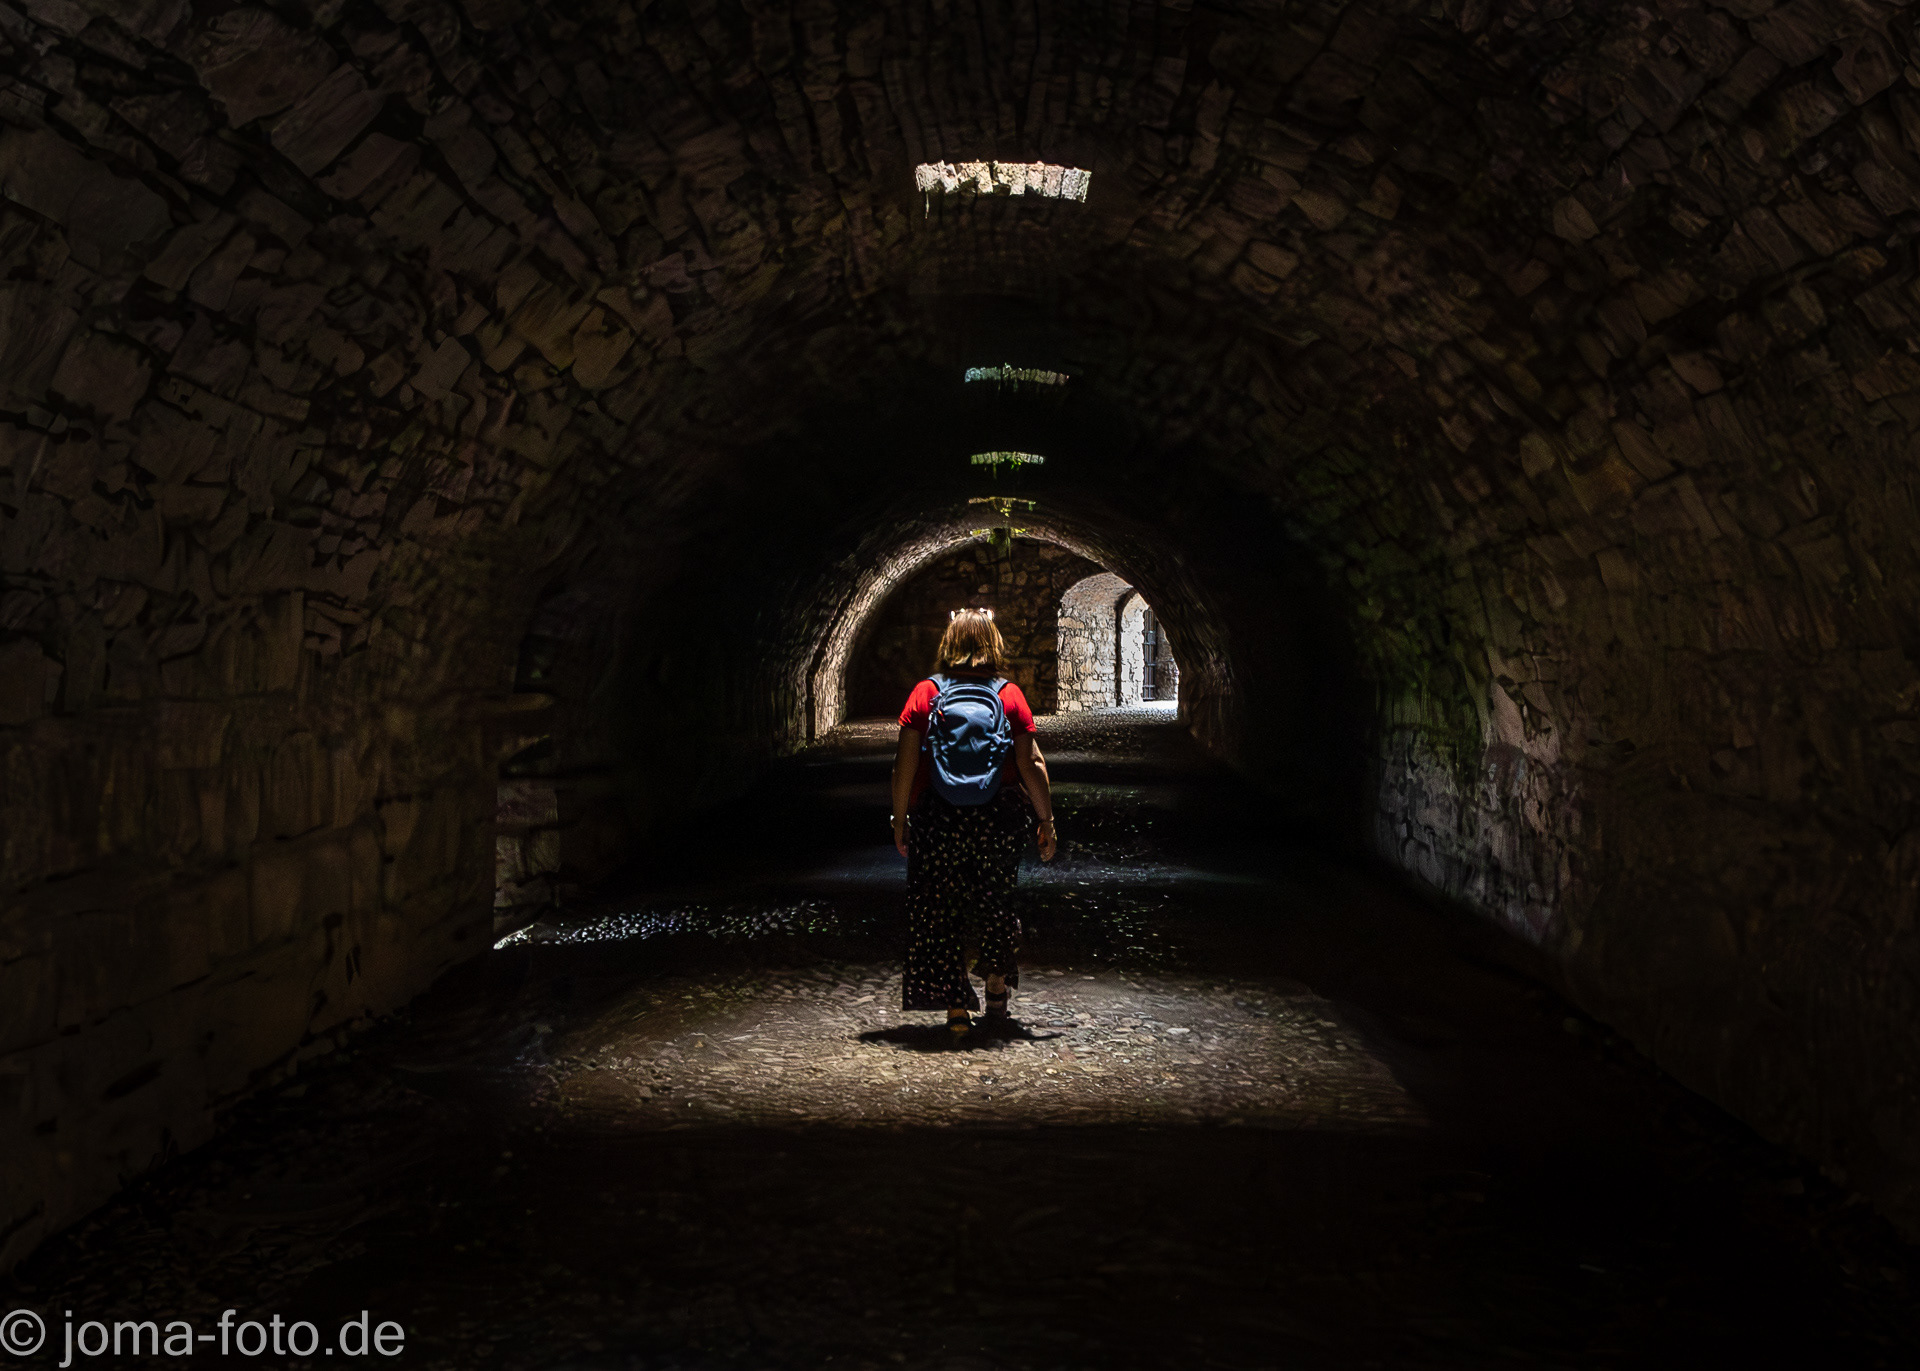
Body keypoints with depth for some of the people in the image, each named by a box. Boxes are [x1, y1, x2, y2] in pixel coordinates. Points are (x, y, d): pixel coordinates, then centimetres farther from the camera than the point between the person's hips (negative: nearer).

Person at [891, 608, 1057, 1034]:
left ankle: (957, 1005, 5)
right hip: (999, 818, 1)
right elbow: (1031, 764, -4)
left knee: (943, 908, 7)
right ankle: (997, 989, 32)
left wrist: (899, 818, 4)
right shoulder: (1009, 695, -2)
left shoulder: (925, 693, -2)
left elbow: (905, 763, -5)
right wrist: (1046, 820, 3)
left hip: (938, 819, -1)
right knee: (995, 903, 20)